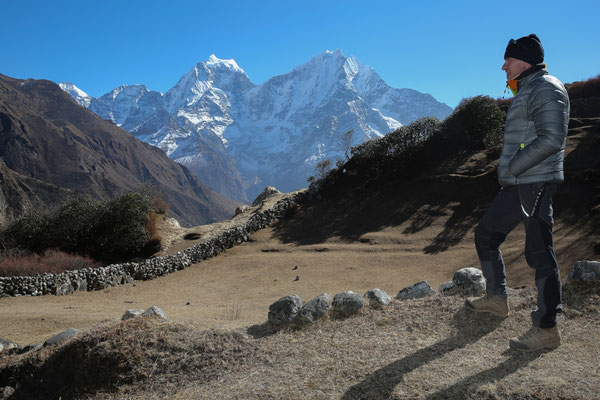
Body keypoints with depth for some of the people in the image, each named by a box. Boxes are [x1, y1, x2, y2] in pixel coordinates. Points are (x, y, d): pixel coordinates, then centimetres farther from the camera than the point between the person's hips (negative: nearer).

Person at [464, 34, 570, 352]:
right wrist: (509, 172, 15)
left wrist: (511, 168, -18)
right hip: (517, 184, 11)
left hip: (536, 183, -11)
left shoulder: (545, 88, -12)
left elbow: (552, 138, -23)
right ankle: (496, 299, 28)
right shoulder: (527, 90, 20)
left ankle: (547, 329, 2)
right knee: (486, 234, 16)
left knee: (539, 253, -7)